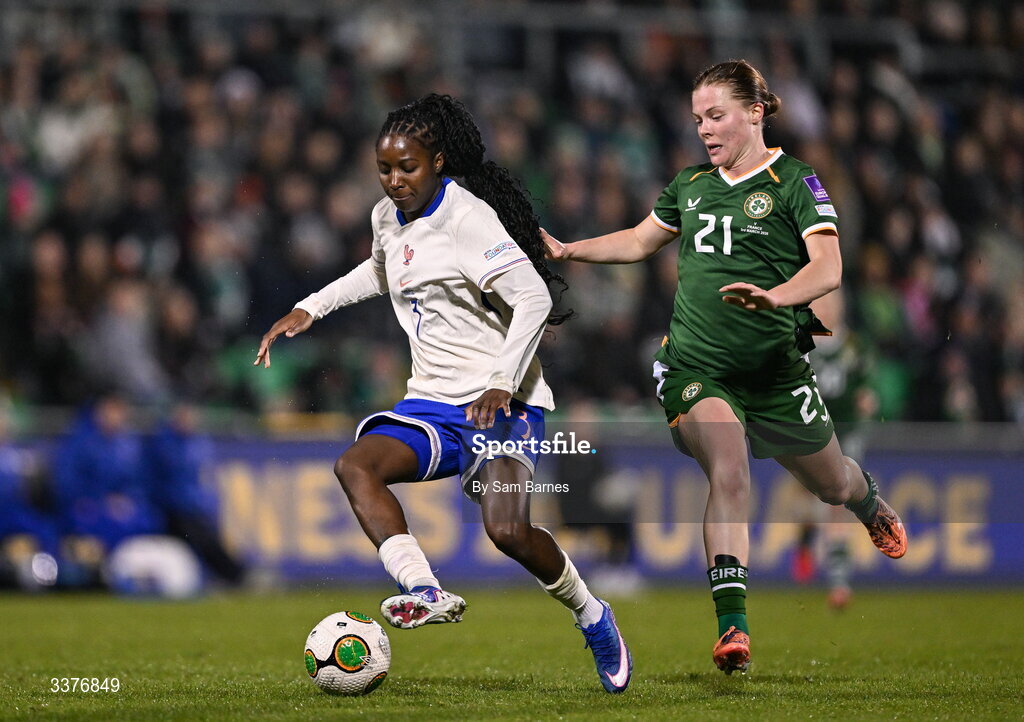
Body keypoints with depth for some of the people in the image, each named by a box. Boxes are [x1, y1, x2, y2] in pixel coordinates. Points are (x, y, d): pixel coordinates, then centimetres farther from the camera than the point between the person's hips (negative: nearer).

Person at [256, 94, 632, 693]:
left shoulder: (468, 216, -13)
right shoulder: (388, 217, 11)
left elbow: (533, 297, -19)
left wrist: (502, 383, -27)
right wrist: (309, 309, 27)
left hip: (503, 401, -7)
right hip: (434, 402, 7)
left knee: (508, 530, -24)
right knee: (356, 465, -22)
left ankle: (593, 618, 4)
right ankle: (424, 592, -38)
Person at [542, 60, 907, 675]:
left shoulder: (794, 182, -7)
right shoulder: (690, 184, 10)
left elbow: (828, 267, -19)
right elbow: (641, 241, 27)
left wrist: (774, 296, -37)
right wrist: (567, 250, 16)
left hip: (774, 369, -2)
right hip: (695, 367, 2)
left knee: (833, 484, 17)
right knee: (729, 474, -24)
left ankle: (872, 503, 57)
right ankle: (732, 626, -29)